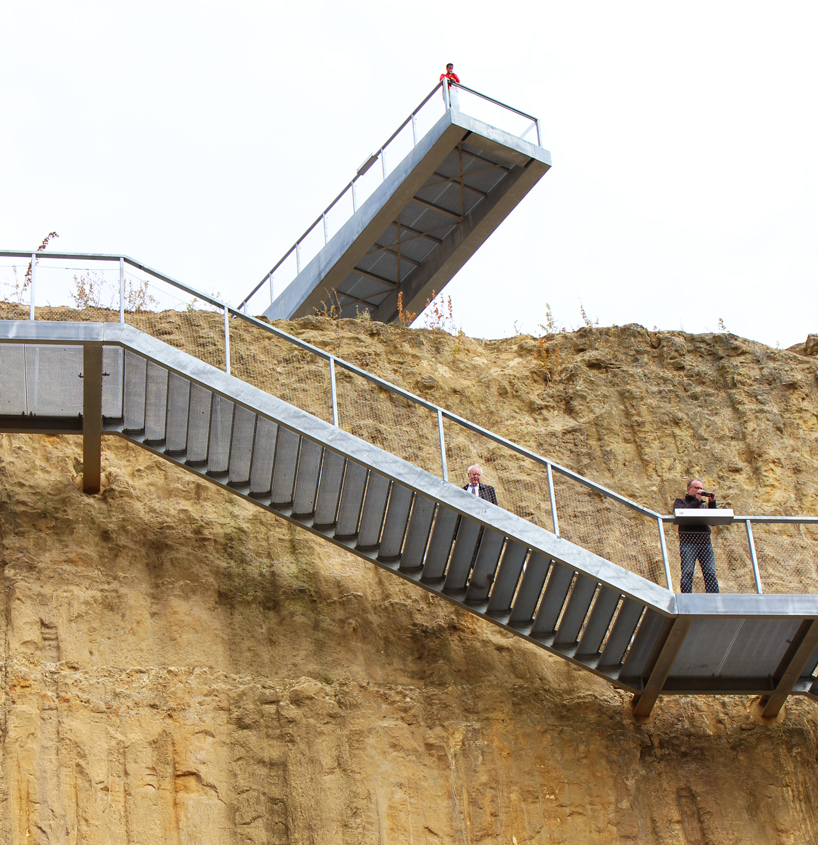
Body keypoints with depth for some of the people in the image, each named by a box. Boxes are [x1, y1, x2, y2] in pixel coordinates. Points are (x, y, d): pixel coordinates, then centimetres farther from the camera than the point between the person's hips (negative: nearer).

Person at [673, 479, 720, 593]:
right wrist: (697, 500, -5)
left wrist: (712, 503, 4)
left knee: (710, 573, -5)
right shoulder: (680, 502, 15)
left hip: (705, 542, 4)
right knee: (687, 573, -11)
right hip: (688, 542, -4)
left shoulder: (704, 504, 26)